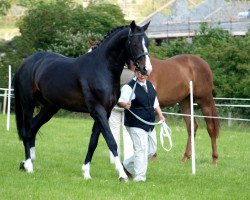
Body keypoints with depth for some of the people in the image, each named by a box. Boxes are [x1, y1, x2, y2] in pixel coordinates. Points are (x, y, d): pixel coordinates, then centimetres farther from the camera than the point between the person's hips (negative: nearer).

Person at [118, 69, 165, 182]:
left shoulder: (150, 86, 13)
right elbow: (121, 101, -21)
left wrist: (160, 115, 14)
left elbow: (155, 103, 24)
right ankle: (139, 176, -6)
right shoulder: (129, 87, -11)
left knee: (152, 149, 14)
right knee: (141, 149, -14)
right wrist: (125, 105, -43)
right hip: (136, 125, -8)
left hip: (149, 124, 8)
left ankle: (127, 166, 28)